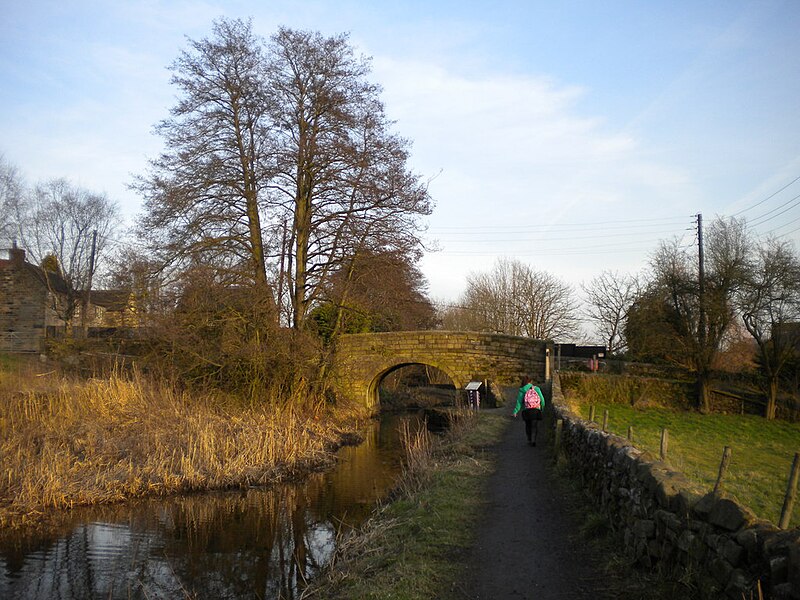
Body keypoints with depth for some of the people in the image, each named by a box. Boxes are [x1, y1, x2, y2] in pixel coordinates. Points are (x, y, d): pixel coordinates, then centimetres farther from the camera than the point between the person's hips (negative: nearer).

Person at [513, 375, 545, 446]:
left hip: (526, 411, 1)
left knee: (528, 425, 17)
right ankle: (533, 440, -15)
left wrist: (515, 411, -4)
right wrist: (542, 408, 20)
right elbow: (542, 399, 5)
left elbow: (519, 402, -5)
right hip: (536, 410, -1)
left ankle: (529, 440, 24)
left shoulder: (522, 391, 1)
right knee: (535, 426, 2)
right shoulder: (536, 389, 3)